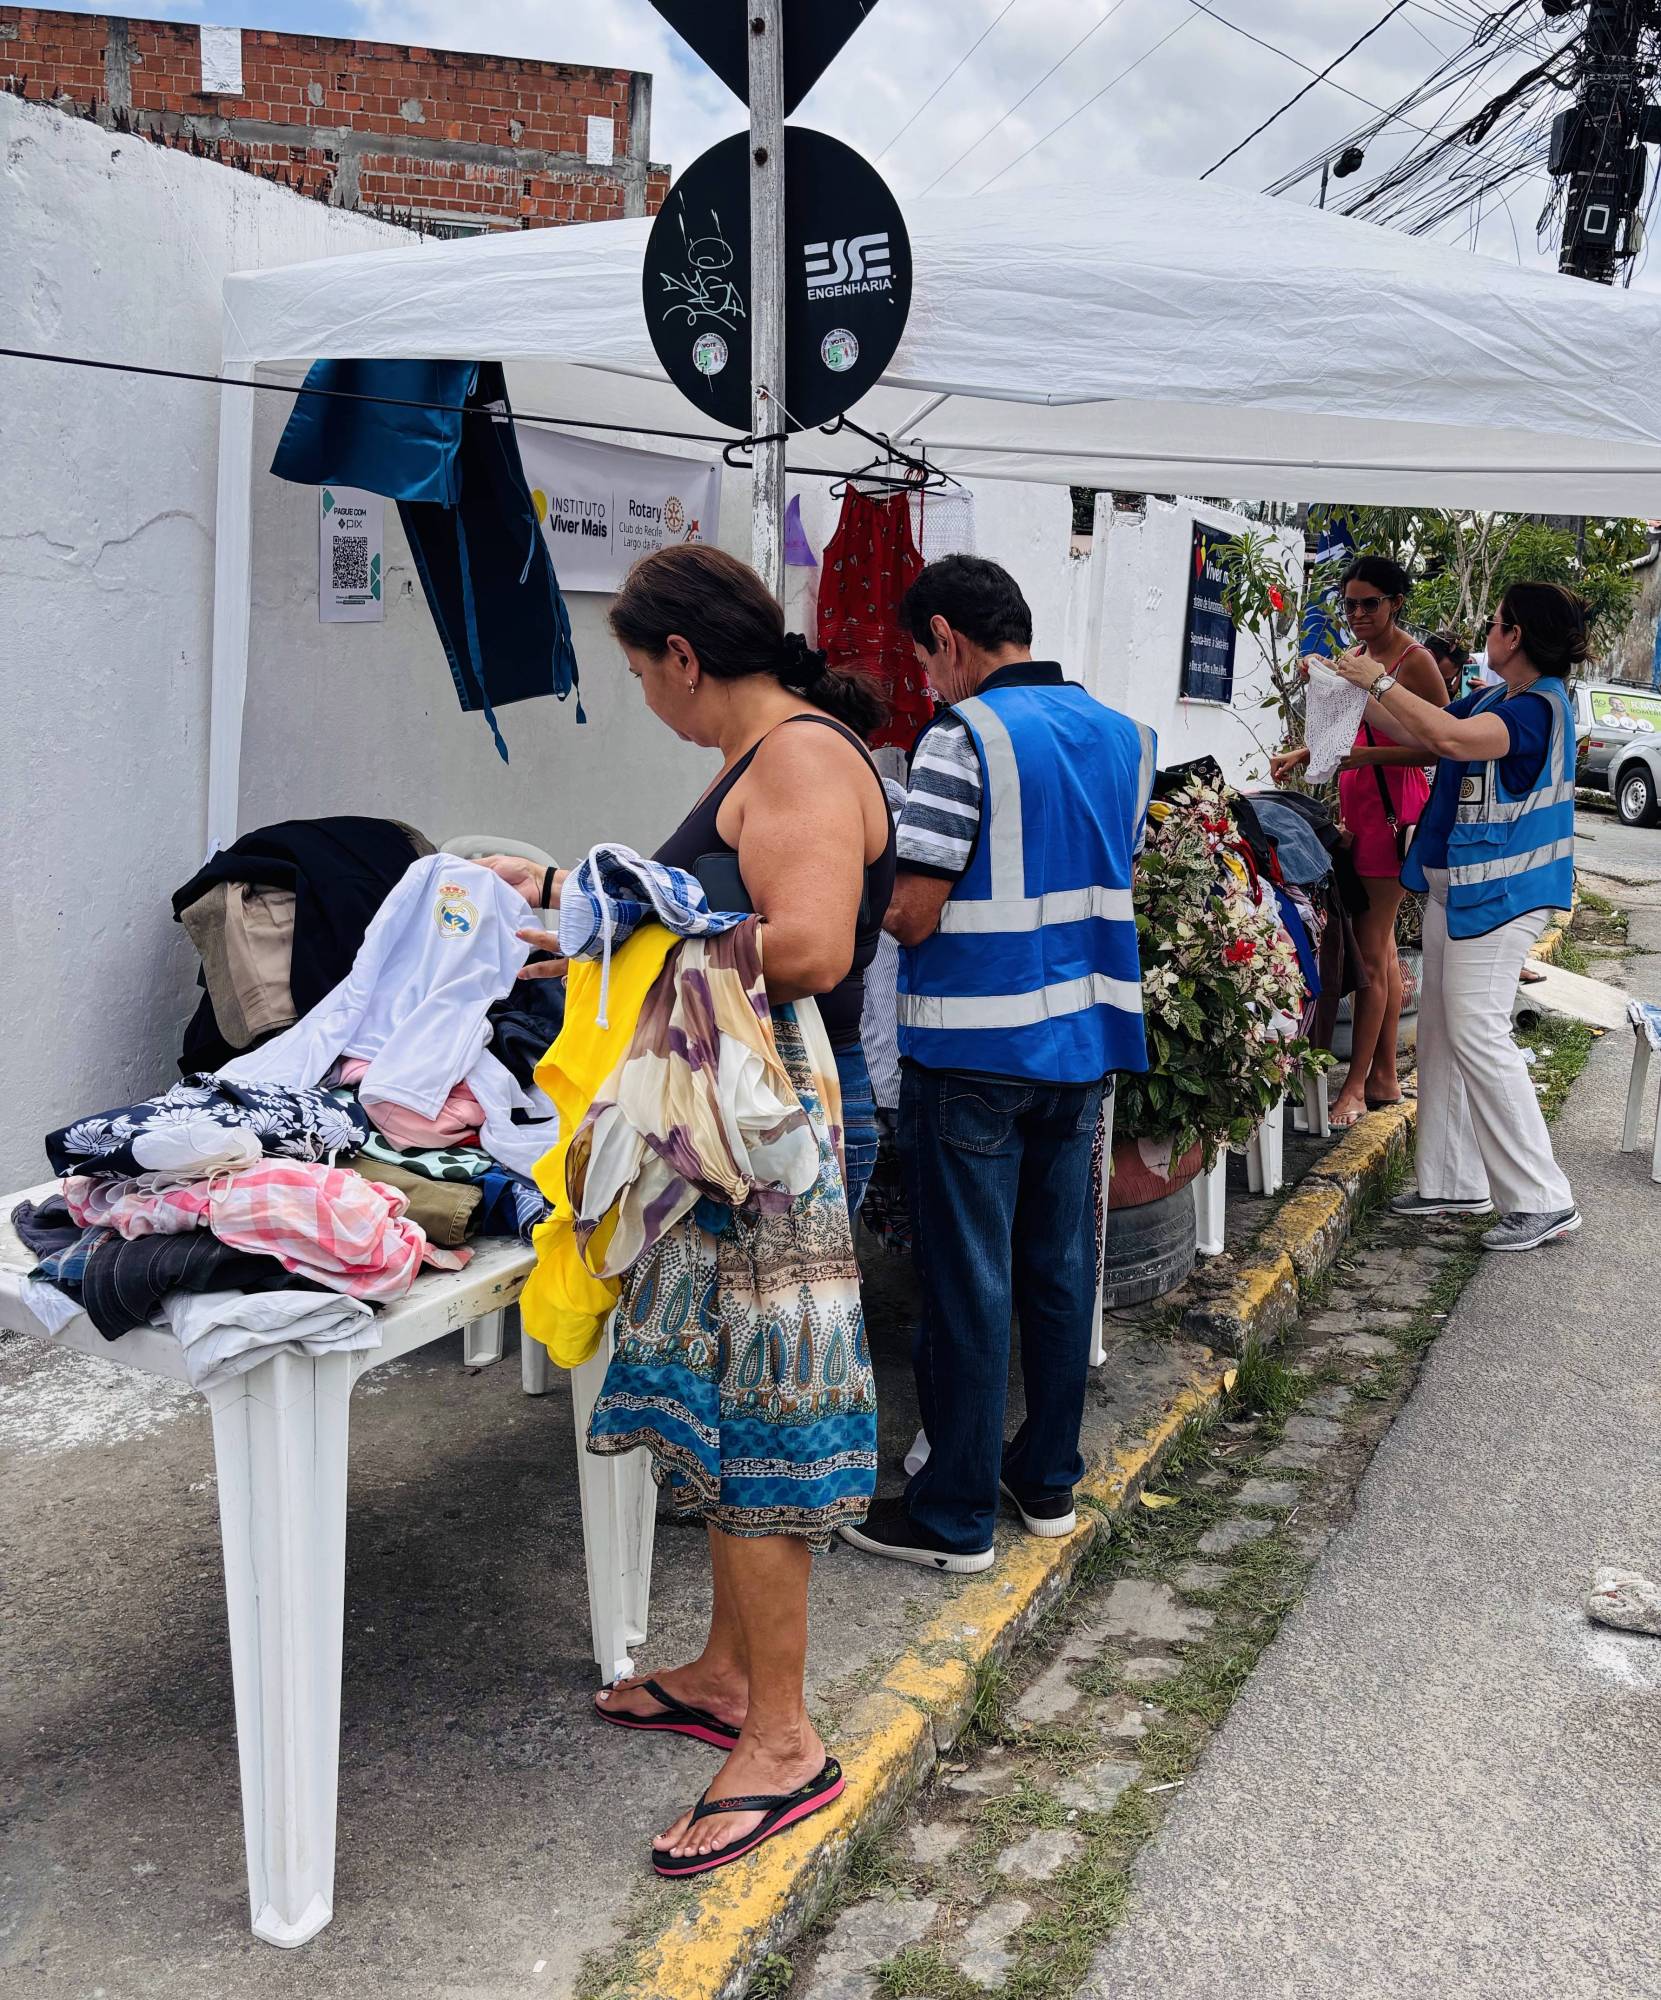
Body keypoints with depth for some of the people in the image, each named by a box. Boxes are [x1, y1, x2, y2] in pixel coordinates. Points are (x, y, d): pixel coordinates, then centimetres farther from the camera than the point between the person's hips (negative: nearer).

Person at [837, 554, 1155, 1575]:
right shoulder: (1126, 735, 8)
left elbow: (914, 915, -17)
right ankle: (1049, 1475, 30)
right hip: (1086, 1039, 7)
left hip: (976, 1052, -7)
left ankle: (957, 1514, 14)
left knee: (968, 1280, 2)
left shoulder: (964, 738, -15)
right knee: (1060, 1262, 16)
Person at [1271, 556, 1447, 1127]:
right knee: (1381, 946, 13)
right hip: (1356, 803, 9)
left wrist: (1368, 756, -23)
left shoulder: (1413, 660, -11)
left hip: (1392, 806, -9)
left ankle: (1357, 1085, 0)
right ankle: (1385, 1076, 21)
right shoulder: (1353, 657, 14)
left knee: (1371, 953, -6)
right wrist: (1302, 754, 10)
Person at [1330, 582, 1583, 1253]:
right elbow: (1418, 735, 21)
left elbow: (1451, 738, -34)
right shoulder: (1491, 699, 12)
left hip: (1499, 890, -10)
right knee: (1441, 1032, 12)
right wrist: (1360, 689, 13)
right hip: (1454, 883, 10)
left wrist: (1379, 680, -24)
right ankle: (1455, 1182, 20)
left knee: (1477, 1034, -12)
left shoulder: (1540, 706, -18)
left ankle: (1543, 1201, -5)